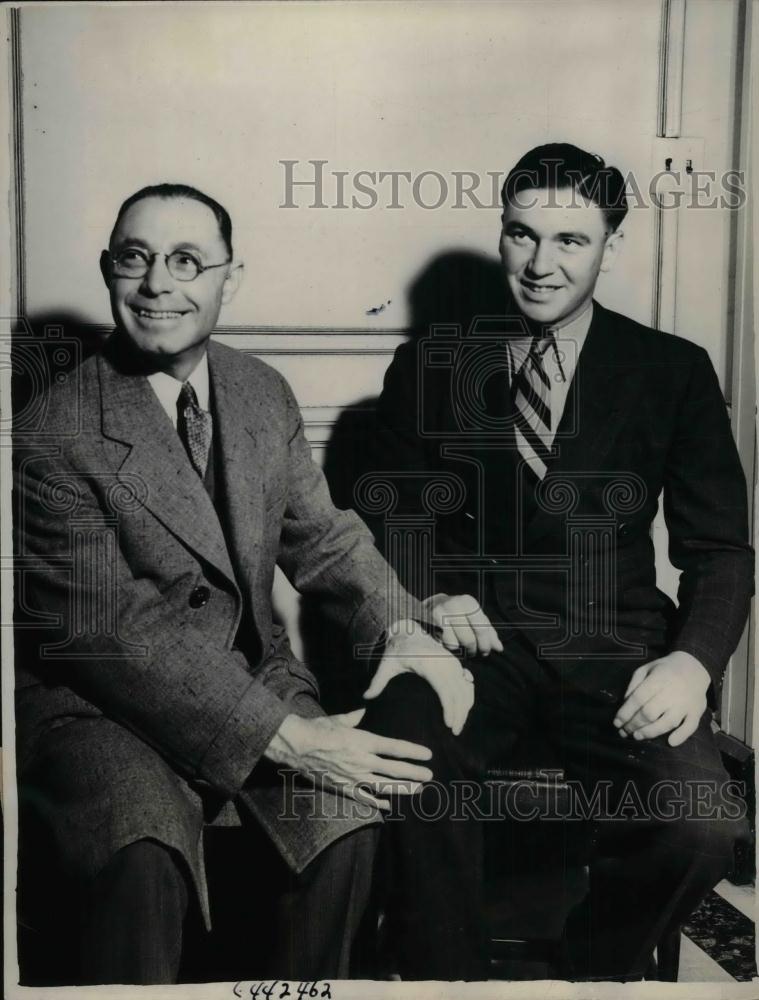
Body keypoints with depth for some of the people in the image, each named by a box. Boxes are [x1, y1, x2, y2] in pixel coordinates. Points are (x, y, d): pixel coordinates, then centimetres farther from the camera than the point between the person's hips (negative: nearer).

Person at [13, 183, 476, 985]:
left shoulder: (264, 394, 4)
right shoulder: (53, 429, -15)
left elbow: (321, 535, 9)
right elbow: (114, 632, -20)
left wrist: (401, 627, -11)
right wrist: (283, 737, -25)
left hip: (249, 675, 5)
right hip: (94, 700, -4)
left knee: (347, 814, -20)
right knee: (144, 855, -32)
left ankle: (301, 985, 6)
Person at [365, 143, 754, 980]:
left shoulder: (674, 371, 7)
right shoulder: (427, 367, 9)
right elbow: (393, 522, 11)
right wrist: (427, 595, -12)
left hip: (613, 646, 1)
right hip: (477, 639, 0)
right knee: (409, 768, -32)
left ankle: (593, 976, 11)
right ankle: (446, 982, -2)